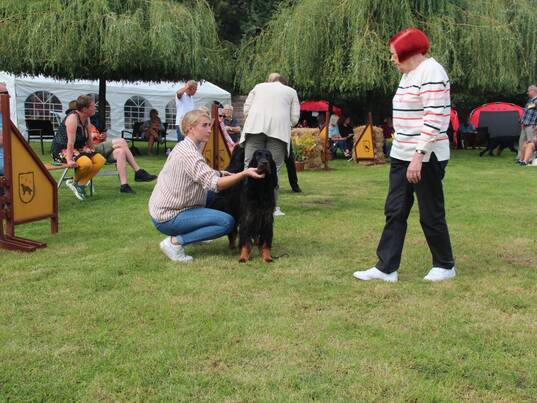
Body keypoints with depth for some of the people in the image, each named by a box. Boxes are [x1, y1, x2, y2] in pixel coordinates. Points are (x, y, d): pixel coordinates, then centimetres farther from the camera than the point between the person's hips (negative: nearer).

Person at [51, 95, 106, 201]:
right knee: (86, 163, -34)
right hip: (62, 150, -9)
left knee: (101, 160, -11)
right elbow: (71, 142, -27)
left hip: (78, 149, 9)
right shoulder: (73, 118, -22)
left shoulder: (86, 119, 6)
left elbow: (89, 140, 14)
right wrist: (69, 160, -31)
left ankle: (80, 184, -7)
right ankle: (75, 182, -3)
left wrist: (93, 153, 11)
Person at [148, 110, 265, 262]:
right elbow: (214, 184, -30)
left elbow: (199, 174, 20)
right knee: (227, 222, -18)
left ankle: (196, 232, 19)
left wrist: (219, 173, 4)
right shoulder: (189, 153, -22)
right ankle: (174, 241, -13)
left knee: (217, 196, 17)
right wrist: (245, 173, -37)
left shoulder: (185, 147, 9)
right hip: (168, 218, -10)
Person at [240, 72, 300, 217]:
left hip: (255, 126, 1)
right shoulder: (291, 91, 25)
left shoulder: (259, 87, 28)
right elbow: (294, 118, 14)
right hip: (279, 128, -1)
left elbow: (246, 109, 18)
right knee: (273, 168, -3)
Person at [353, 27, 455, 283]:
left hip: (426, 157, -9)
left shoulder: (431, 72, -14)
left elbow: (434, 118, -21)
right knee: (394, 212, 7)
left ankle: (445, 266, 19)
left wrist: (419, 156, -25)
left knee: (431, 214, 2)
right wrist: (405, 153, 19)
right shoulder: (408, 75, 15)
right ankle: (386, 268, 11)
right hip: (402, 156, 9)